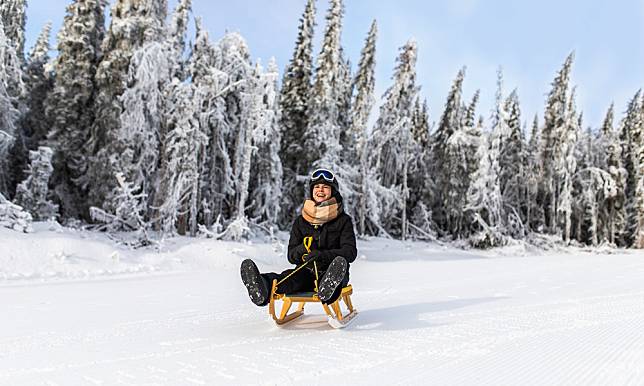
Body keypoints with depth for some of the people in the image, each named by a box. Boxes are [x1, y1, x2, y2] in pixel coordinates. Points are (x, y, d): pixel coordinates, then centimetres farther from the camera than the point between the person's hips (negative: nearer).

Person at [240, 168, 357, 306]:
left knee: (339, 263, -38)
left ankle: (329, 288, -73)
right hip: (306, 271, 1)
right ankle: (264, 286, -67)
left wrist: (323, 255, -21)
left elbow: (350, 252, -5)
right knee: (289, 276, -34)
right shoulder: (300, 222, 15)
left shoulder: (343, 220, 8)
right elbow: (291, 256, 11)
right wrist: (302, 249, -13)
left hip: (331, 270, -1)